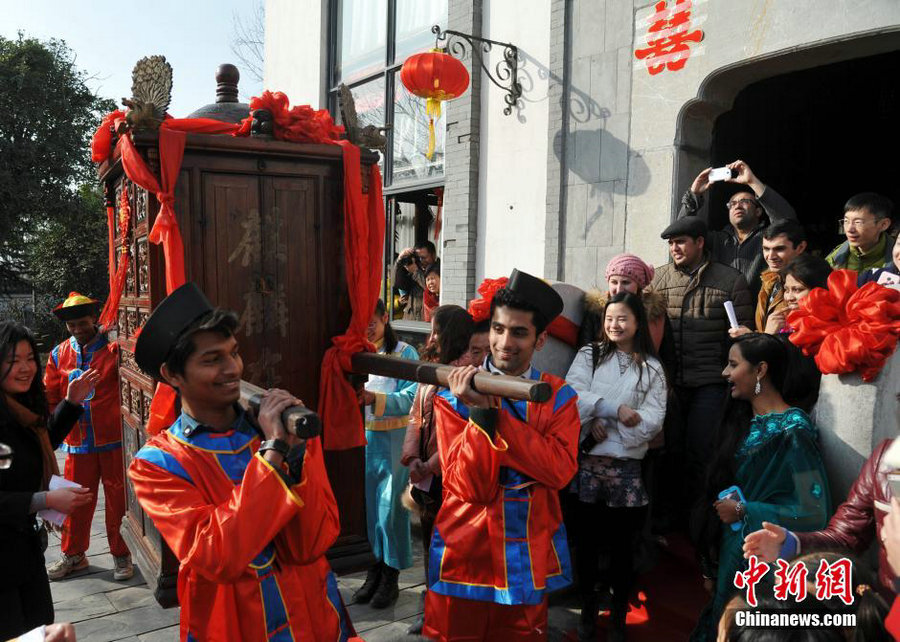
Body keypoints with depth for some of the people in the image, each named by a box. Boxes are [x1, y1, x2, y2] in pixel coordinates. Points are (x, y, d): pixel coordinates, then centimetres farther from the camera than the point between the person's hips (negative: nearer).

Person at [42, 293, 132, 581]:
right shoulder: (59, 354, 7)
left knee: (118, 498, 7)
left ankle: (121, 554, 22)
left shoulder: (114, 348, -6)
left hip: (113, 438, -3)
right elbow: (49, 397, 10)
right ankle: (73, 555, 32)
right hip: (77, 441, 4)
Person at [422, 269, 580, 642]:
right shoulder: (454, 394, -8)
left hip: (527, 562, 2)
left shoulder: (558, 396, -2)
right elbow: (469, 487, -16)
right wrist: (480, 412, -28)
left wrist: (494, 414, -23)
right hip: (463, 557, -1)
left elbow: (560, 471, -18)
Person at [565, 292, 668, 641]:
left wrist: (602, 419, -14)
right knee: (587, 539, 11)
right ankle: (588, 609, 28)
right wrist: (616, 410, -18)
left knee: (622, 544, 9)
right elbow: (573, 396, -8)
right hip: (586, 461, 0)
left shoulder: (652, 368, 5)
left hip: (626, 467, 0)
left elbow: (654, 419, -6)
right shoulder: (589, 355, 6)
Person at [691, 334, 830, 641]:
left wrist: (743, 511, -17)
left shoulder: (793, 430, -20)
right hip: (731, 551, 7)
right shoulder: (744, 420, 4)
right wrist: (716, 545, 7)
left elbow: (814, 513, -23)